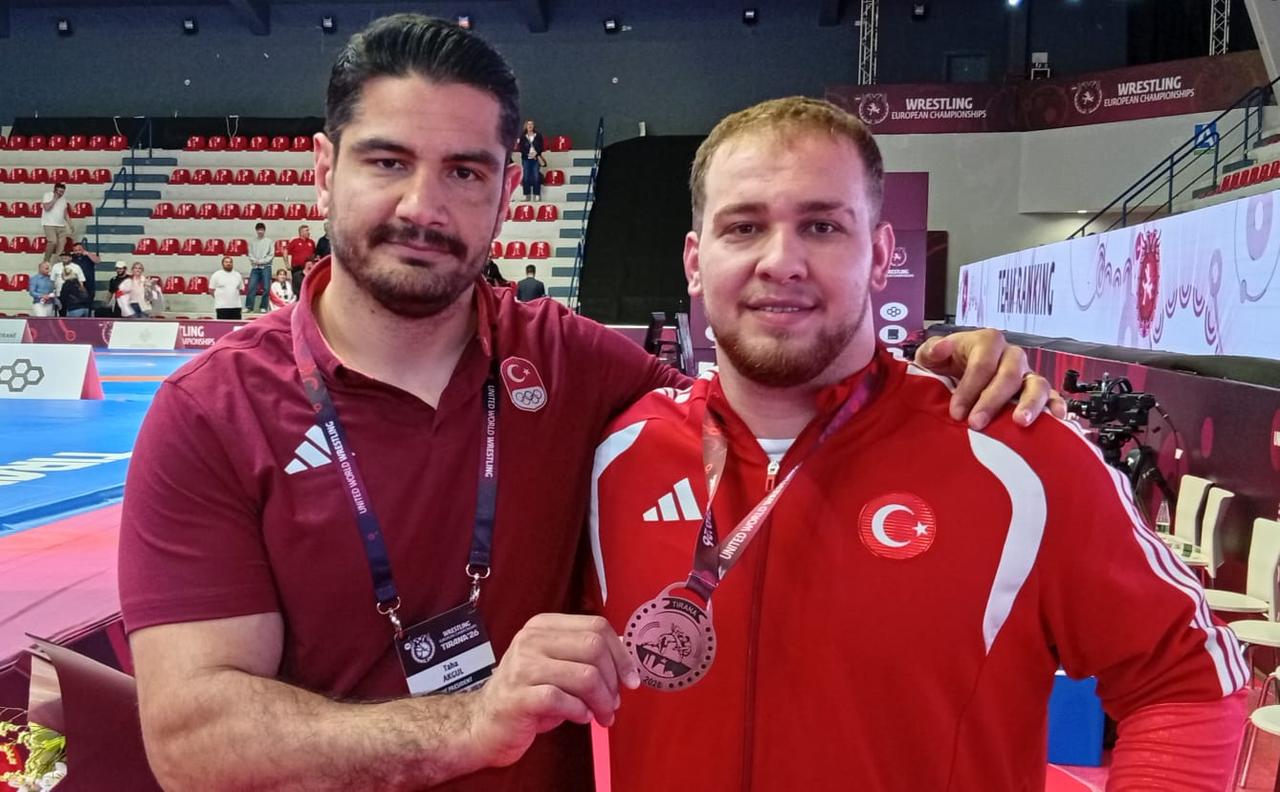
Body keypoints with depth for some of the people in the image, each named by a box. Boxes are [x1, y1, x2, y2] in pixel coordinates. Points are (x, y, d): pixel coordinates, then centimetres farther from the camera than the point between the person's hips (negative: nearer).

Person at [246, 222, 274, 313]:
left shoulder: (269, 242, 5)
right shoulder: (252, 241, 12)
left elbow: (271, 255, -1)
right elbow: (250, 254, 8)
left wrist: (261, 261, -10)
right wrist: (254, 261, -11)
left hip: (266, 267, -1)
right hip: (255, 267, 1)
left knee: (266, 288, -5)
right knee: (251, 287, -6)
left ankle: (263, 307, 1)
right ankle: (248, 306, -5)